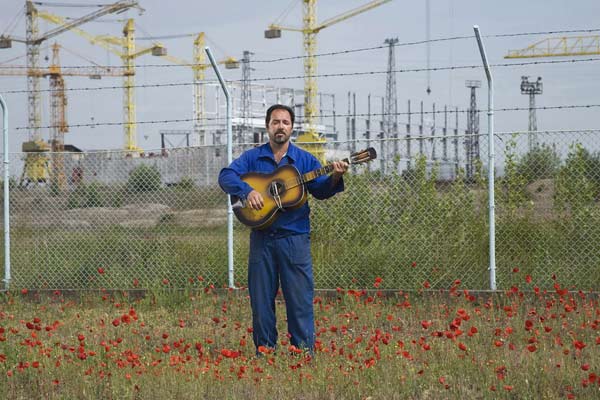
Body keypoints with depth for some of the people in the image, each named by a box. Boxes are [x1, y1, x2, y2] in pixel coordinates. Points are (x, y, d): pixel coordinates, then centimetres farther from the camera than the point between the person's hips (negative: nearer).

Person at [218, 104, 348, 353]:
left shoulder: (304, 160, 7)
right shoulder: (252, 158, 7)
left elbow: (320, 191, 0)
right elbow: (226, 177, -5)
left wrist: (334, 178, -21)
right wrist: (247, 191, -23)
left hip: (294, 237, -1)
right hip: (261, 237, 1)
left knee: (300, 299, -4)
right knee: (261, 300, 6)